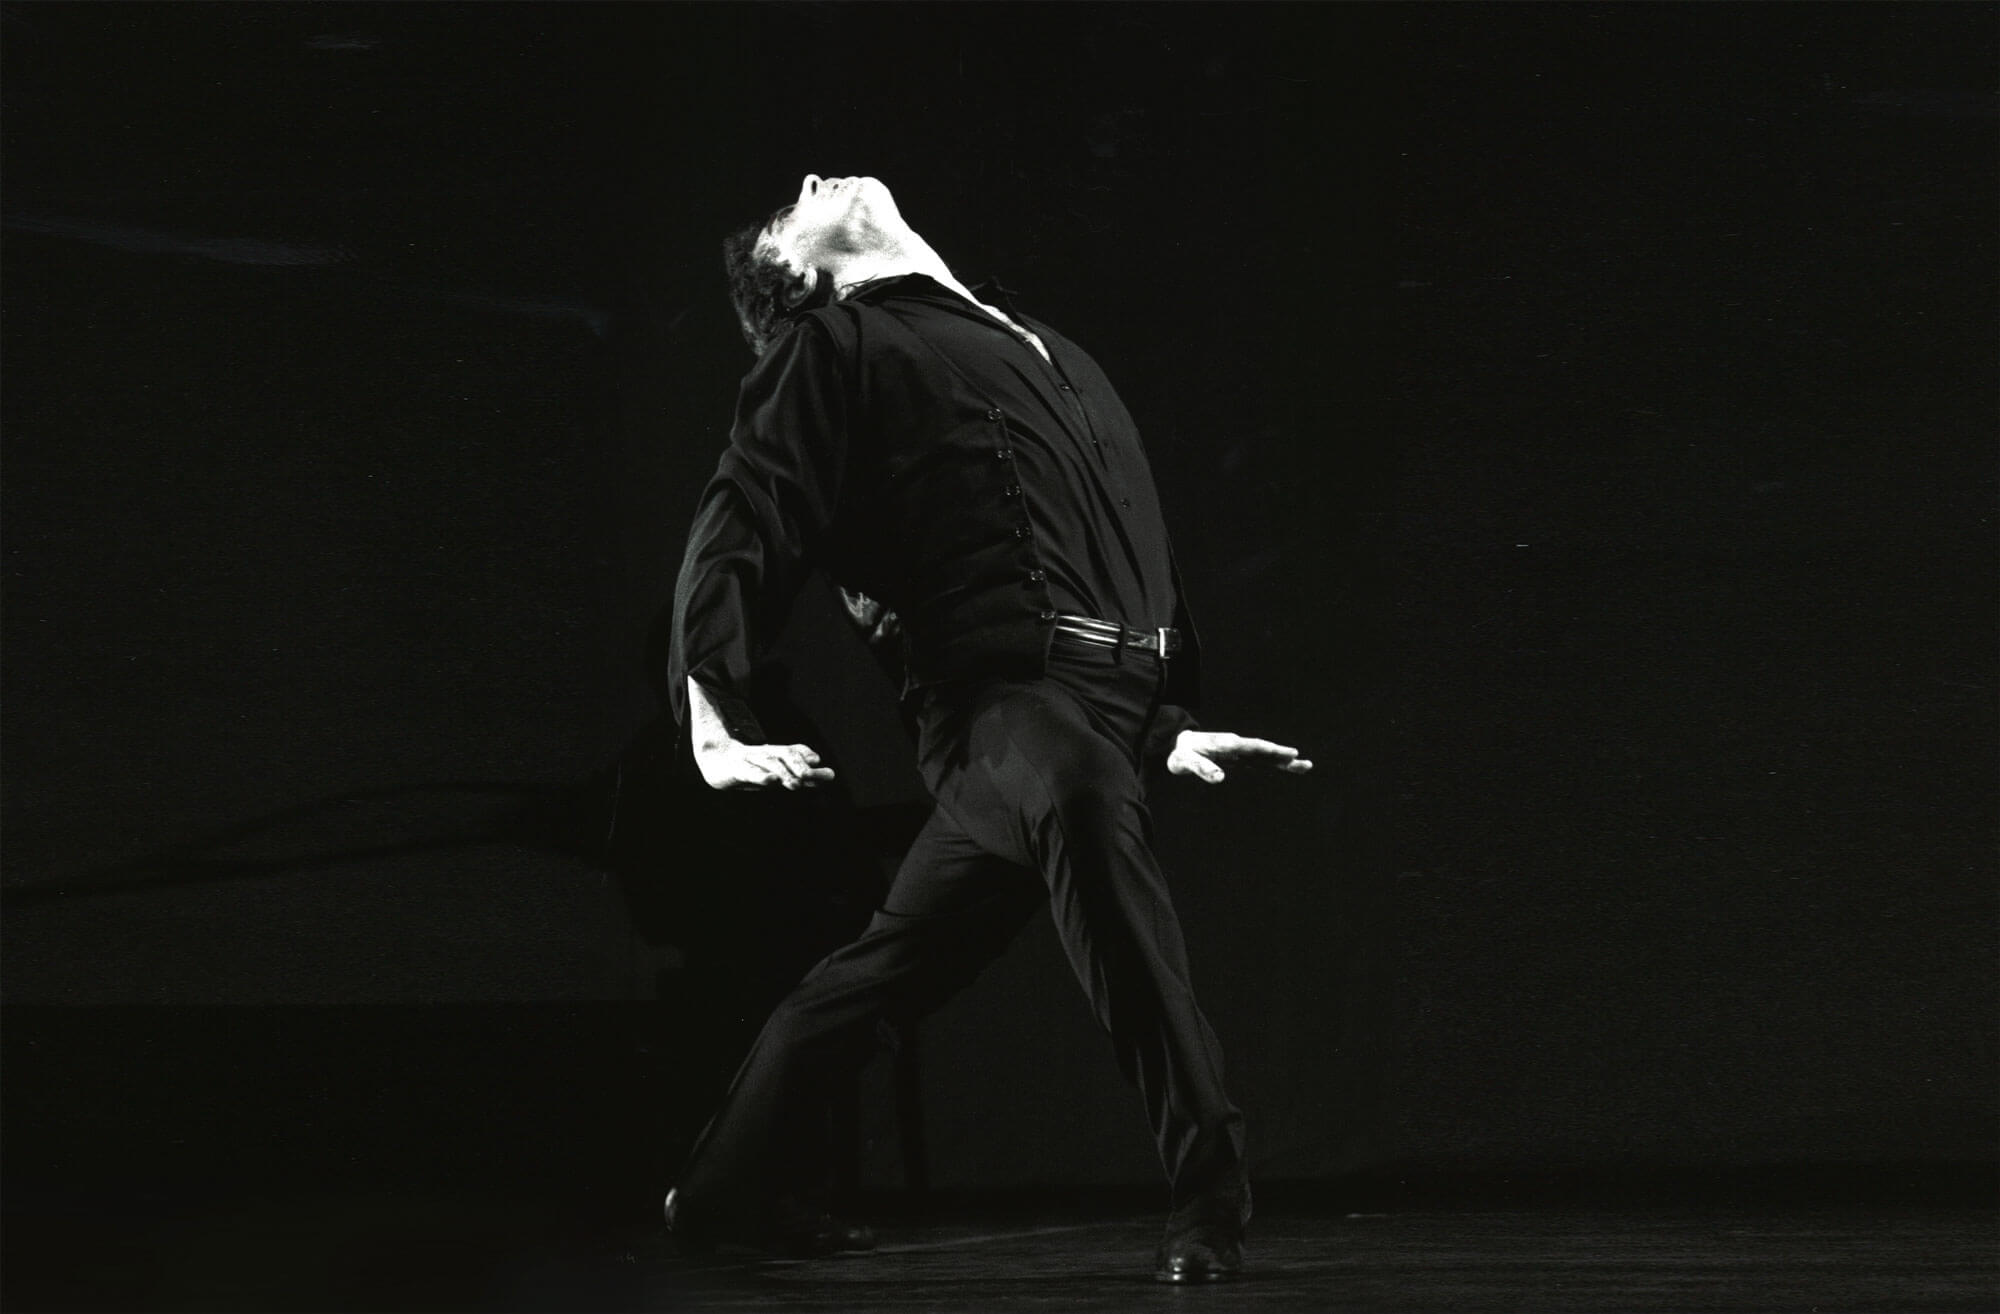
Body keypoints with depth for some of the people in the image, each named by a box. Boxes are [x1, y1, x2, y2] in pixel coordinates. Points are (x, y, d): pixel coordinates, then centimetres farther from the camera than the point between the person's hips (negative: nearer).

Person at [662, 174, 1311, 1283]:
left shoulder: (1049, 359, 26)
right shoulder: (832, 351, 6)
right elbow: (736, 540, -4)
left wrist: (1163, 727, 29)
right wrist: (716, 726, -17)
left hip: (1106, 707, 8)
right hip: (1000, 690, -8)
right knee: (1082, 803, -35)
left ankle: (733, 1186, 29)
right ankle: (1204, 1181, -39)